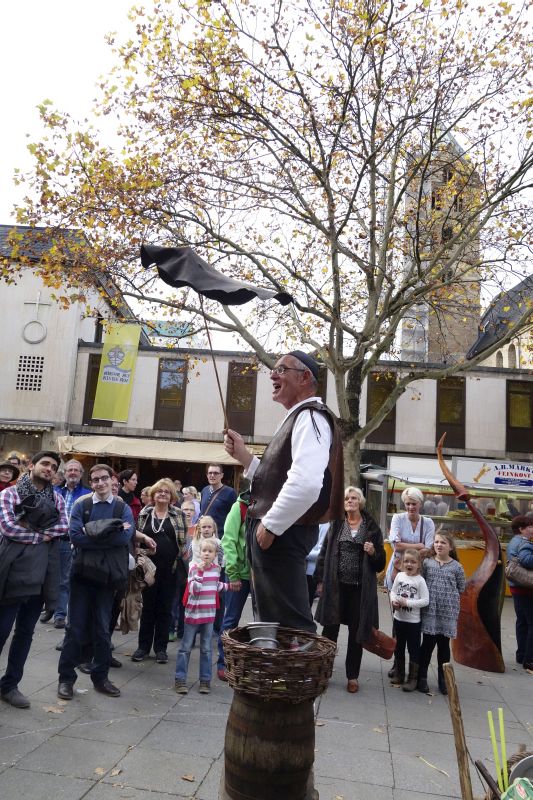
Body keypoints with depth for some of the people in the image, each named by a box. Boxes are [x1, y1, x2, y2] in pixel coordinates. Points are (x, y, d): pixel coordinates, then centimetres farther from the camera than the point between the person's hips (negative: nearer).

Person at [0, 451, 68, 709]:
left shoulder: (57, 499, 11)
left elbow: (63, 527, -2)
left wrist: (29, 531, -12)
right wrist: (40, 535, -8)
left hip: (40, 574, 4)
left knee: (25, 632, 12)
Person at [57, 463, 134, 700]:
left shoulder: (123, 508, 2)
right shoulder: (81, 505, 0)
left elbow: (126, 536, -14)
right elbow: (75, 535, -14)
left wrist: (93, 532, -15)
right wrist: (110, 534, -15)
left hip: (108, 574, 1)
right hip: (83, 572, -1)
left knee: (102, 628, 10)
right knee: (76, 626, 5)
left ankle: (100, 677, 24)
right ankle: (66, 677, 20)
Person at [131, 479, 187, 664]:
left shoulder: (178, 515, 3)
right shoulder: (144, 514, 6)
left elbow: (184, 541, 3)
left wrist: (183, 563, -3)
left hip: (169, 569, -1)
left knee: (165, 608, 7)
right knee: (148, 607, 9)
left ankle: (161, 648, 19)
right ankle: (143, 646, 21)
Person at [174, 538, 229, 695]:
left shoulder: (216, 568, 2)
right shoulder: (194, 567, -13)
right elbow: (193, 590, -23)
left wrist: (228, 586, 11)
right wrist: (199, 572, -32)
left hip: (209, 614, 4)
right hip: (193, 612, -4)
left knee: (206, 649, 11)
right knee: (186, 647, 5)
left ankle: (205, 680, 19)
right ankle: (180, 679, 13)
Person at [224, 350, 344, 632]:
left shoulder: (310, 417, -14)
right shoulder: (296, 418, 18)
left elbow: (306, 484, -30)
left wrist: (269, 525, -20)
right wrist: (242, 454, 12)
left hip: (282, 534, -11)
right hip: (278, 533, 11)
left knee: (288, 626, -3)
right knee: (276, 621, 19)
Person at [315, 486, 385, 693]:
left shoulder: (371, 527, 1)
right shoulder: (336, 524, 3)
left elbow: (380, 562, 7)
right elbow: (324, 552, 5)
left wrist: (373, 552, -15)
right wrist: (320, 580, 1)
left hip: (360, 588, 0)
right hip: (336, 585, 0)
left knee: (356, 631, 9)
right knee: (330, 628, 7)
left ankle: (352, 676, 23)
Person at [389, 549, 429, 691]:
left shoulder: (420, 580, -13)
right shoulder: (399, 576, -1)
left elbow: (425, 600, -16)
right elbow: (393, 591, 6)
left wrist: (407, 602, -21)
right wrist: (393, 601, -14)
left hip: (413, 621, -4)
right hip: (398, 618, 4)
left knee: (414, 650, 7)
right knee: (399, 648, 17)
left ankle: (413, 678, 19)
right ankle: (399, 674, 33)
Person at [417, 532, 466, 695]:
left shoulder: (456, 566, 0)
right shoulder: (427, 562, 0)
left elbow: (461, 588, 7)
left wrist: (448, 597, 3)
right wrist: (432, 595, -5)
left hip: (448, 611, 1)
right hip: (429, 610, 0)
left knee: (444, 645, 11)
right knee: (428, 643, 3)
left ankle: (443, 679, 24)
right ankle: (422, 677, 17)